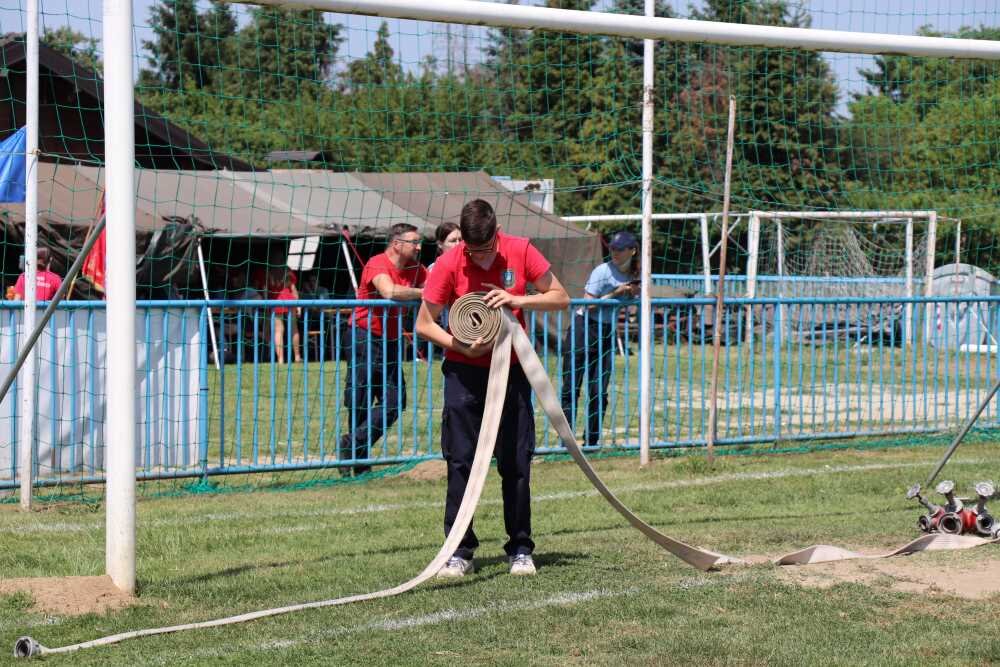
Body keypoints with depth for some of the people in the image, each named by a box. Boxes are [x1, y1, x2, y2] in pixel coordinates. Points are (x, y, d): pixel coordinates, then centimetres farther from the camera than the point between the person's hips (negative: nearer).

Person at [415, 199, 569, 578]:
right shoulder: (449, 264, -11)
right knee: (460, 461, -3)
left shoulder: (520, 252, -7)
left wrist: (519, 300, -18)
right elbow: (424, 324, -5)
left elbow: (561, 298, -1)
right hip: (464, 373, -1)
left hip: (512, 371, 1)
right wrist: (462, 347, -21)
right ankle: (460, 551, 3)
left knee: (516, 462, 3)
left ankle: (520, 550, 12)